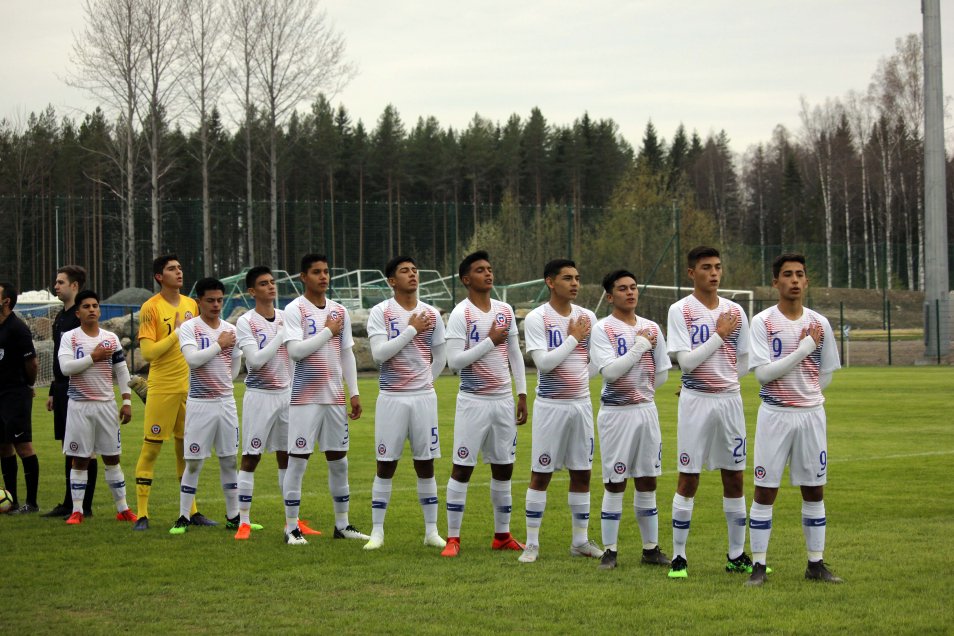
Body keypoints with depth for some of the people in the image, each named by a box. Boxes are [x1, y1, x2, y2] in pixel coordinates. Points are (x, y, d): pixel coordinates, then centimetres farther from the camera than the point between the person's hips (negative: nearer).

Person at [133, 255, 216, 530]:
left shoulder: (191, 305, 11)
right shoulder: (151, 308, -8)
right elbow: (148, 352, -15)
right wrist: (178, 332, -14)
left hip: (190, 387, 6)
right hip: (162, 388, -6)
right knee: (151, 448, -3)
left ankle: (192, 511, 17)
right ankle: (142, 514, -1)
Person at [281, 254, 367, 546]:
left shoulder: (340, 311, 11)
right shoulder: (295, 309, -6)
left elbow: (347, 355, 15)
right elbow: (295, 351, -17)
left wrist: (354, 393, 10)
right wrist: (328, 331, -11)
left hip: (335, 398, 6)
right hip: (305, 398, -5)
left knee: (338, 460, 9)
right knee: (298, 459, -4)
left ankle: (342, 524, 18)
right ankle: (292, 527, 2)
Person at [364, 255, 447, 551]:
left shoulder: (431, 314, 6)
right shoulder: (381, 312, -3)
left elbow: (440, 358, 16)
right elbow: (379, 354, -16)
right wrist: (412, 329, -13)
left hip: (424, 396, 3)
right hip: (391, 398, -2)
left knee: (426, 463, 5)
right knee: (385, 465, 1)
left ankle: (431, 530, 12)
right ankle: (377, 531, 8)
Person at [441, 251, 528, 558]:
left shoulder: (505, 311, 9)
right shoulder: (461, 314, -9)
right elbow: (454, 361, -16)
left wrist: (522, 395, 11)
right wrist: (490, 341, -16)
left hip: (504, 400, 6)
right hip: (474, 402, -6)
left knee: (503, 468, 9)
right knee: (462, 467, -4)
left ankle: (502, 535, 19)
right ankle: (453, 537, 1)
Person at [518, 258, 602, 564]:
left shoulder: (587, 317, 7)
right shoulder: (536, 319, -8)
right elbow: (544, 362, -16)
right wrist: (573, 338, -12)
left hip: (582, 403, 5)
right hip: (550, 404, -5)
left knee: (582, 473, 7)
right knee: (541, 474, 0)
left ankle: (581, 540, 17)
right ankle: (532, 543, 7)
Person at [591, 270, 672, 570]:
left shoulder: (651, 328, 9)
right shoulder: (603, 329, -6)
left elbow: (662, 374, 14)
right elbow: (610, 371, -20)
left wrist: (639, 392, 7)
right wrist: (641, 345, -15)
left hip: (646, 410, 5)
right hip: (616, 413, -5)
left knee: (647, 481, 9)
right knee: (615, 484, -1)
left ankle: (651, 548, 16)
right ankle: (609, 550, 6)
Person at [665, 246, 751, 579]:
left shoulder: (735, 311, 8)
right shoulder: (681, 311, -5)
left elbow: (743, 362, 15)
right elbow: (686, 361, -14)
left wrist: (723, 384, 10)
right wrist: (719, 335, -11)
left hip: (730, 399, 4)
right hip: (695, 401, -4)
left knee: (734, 477, 7)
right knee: (688, 480, -2)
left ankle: (737, 555, 15)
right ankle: (678, 557, 5)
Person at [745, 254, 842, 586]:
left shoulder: (819, 323, 5)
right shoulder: (762, 322, -5)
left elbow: (826, 374, 14)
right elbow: (764, 373, -15)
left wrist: (804, 395, 7)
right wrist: (805, 347, -15)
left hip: (811, 413, 3)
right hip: (774, 416, -3)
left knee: (814, 490, 7)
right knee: (765, 491, -2)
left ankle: (816, 564, 16)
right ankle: (759, 566, 3)